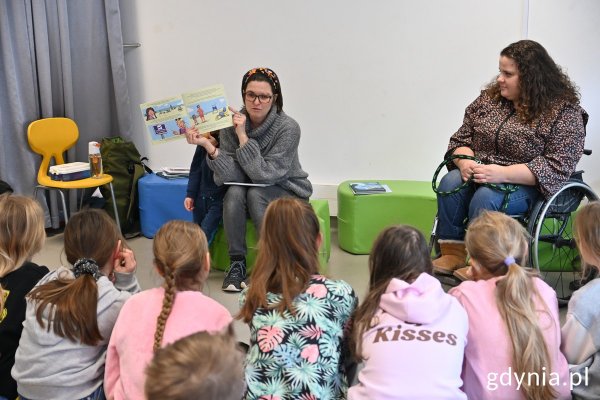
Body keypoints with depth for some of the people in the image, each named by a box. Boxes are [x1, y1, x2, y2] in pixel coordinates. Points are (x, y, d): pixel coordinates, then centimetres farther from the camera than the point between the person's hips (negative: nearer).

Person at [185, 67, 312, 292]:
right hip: (250, 189, 3)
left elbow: (264, 175, -27)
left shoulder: (288, 128, -20)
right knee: (234, 192, -29)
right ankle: (237, 263, -18)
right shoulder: (232, 124, -10)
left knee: (255, 194, -32)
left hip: (288, 192, -3)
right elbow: (231, 176, -20)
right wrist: (207, 145, -33)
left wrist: (243, 137, -31)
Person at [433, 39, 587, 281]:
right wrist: (466, 162, -13)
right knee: (450, 183, -24)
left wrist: (501, 173, -27)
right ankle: (452, 254, -19)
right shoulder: (490, 97, 9)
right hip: (481, 176, 6)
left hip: (531, 186, -5)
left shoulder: (564, 111, -9)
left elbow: (556, 166, -17)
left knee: (486, 197, -33)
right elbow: (461, 138, 12)